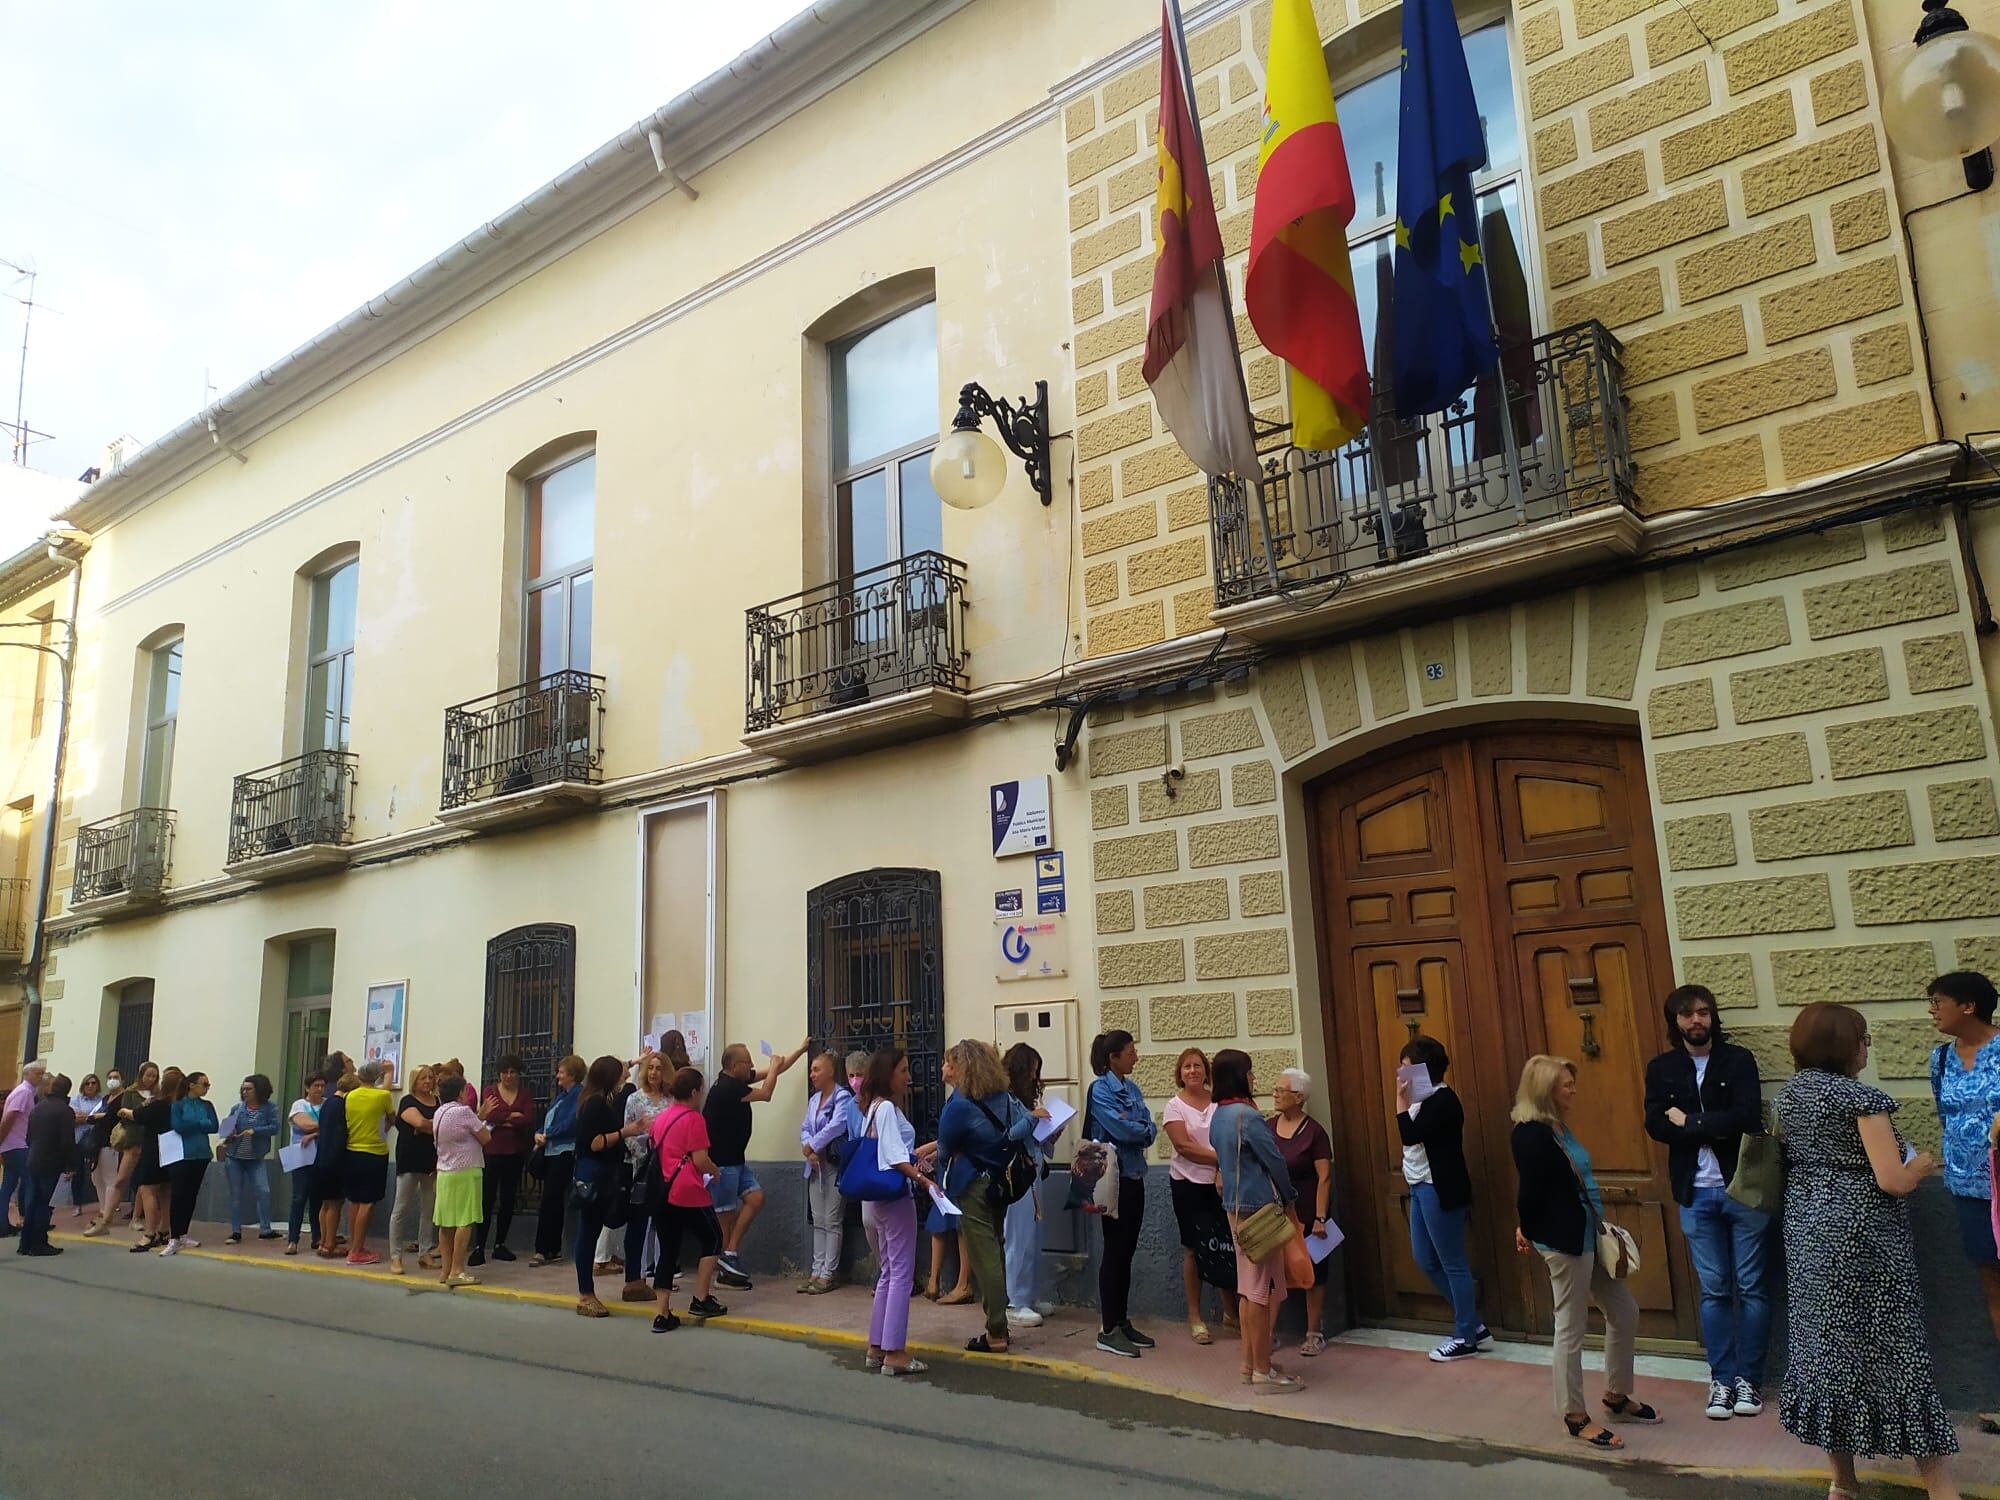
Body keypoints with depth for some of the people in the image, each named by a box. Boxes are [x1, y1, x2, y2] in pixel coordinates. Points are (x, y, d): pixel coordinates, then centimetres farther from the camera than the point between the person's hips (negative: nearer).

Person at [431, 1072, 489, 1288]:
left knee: (446, 1223, 10)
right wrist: (482, 1121, 8)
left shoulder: (439, 1113, 10)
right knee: (465, 1222, -5)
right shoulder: (463, 1111, -14)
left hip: (444, 1172, 9)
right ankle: (456, 1271, -7)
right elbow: (486, 1137, -8)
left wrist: (479, 1116, 17)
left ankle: (445, 1270, 15)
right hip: (465, 1172, -8)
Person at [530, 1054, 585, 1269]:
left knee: (550, 1200, -9)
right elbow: (547, 1120, 20)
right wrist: (539, 1134, 0)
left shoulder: (579, 1095, -11)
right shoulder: (560, 1096, 19)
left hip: (565, 1153, -9)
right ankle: (554, 1249, 17)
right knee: (553, 1201, 11)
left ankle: (542, 1250, -5)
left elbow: (569, 1124, -18)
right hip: (551, 1152, 9)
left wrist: (548, 1136, -9)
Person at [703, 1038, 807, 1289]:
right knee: (726, 1215, -1)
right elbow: (765, 1093, -15)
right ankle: (726, 1269, 8)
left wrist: (801, 1049, 15)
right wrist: (774, 1066, 0)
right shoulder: (727, 1087, -21)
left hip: (735, 1158, 9)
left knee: (756, 1198, 1)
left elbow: (776, 1069, 15)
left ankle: (730, 1253, 5)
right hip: (721, 1162, -9)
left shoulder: (737, 1080, 7)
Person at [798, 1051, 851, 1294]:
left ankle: (829, 1274, 5)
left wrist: (811, 1145, -14)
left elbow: (836, 1127, -22)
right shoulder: (814, 1099, 13)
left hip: (834, 1166, -8)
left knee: (832, 1222, -1)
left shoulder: (843, 1098, -11)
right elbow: (805, 1128, 9)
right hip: (815, 1166, 8)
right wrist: (809, 1151, -9)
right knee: (818, 1221, 12)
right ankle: (817, 1271, 19)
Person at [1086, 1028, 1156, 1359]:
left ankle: (1122, 1322, 20)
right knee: (1115, 1251, -3)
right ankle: (1108, 1330, 4)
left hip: (1134, 1177, 7)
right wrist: (1141, 1129, -1)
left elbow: (1149, 1130, 5)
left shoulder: (1133, 1089, 12)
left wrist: (1133, 1128, -14)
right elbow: (1122, 1130, -19)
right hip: (1114, 1178, -7)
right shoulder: (1100, 1089, -10)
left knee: (1127, 1251, 12)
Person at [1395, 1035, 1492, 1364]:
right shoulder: (1425, 1098, 12)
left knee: (1453, 1264, 1)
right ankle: (1475, 1325, 26)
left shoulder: (1443, 1099, -16)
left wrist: (1401, 1100, -19)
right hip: (1420, 1188, 10)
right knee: (1425, 1260, 15)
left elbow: (1410, 1136, -24)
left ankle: (1465, 1338, 13)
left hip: (1440, 1190, -10)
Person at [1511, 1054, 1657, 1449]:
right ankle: (1575, 1417, 18)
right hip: (1564, 1242, -10)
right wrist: (1529, 1233, -3)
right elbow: (1530, 1191, -19)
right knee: (1571, 1329, 3)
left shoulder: (1557, 1128, 9)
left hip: (1588, 1237, 10)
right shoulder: (1531, 1135, -21)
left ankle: (1616, 1396, 34)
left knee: (1625, 1313, 18)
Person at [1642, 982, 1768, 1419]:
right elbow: (1656, 1126, -5)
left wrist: (1690, 1122, -11)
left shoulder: (1738, 1060, -1)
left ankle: (1749, 1377, 17)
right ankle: (1721, 1378, 17)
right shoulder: (1661, 1068, 5)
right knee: (1713, 1290, 8)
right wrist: (1715, 1129, -15)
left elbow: (1748, 1117, -15)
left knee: (1750, 1286, 5)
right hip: (1696, 1194, 2)